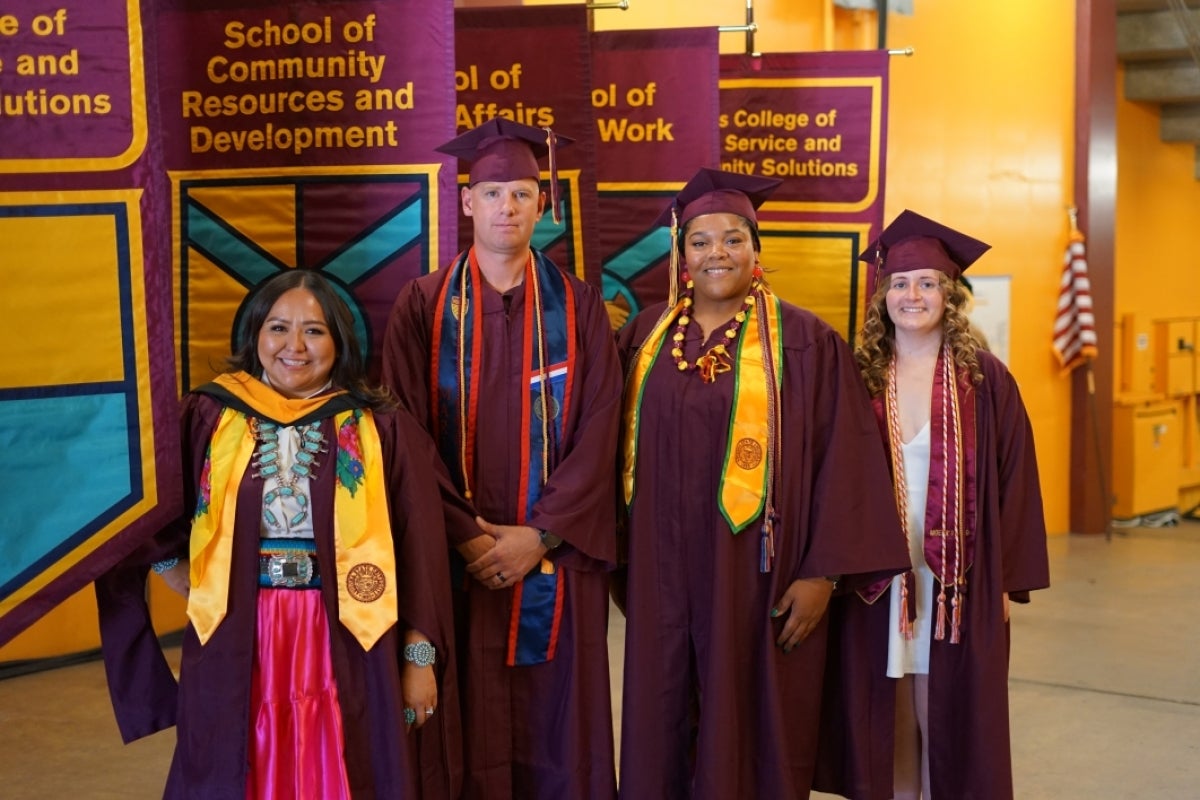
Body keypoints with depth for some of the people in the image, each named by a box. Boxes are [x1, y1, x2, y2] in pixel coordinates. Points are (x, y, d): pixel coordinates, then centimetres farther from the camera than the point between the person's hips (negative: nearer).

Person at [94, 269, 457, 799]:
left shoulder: (380, 428, 0)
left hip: (344, 646, -1)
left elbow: (418, 551, -1)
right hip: (235, 647, 1)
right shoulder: (207, 416, 2)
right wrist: (189, 583, -1)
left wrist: (420, 657, -3)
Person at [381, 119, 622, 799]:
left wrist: (539, 536, -12)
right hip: (454, 559, 0)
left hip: (556, 561, 1)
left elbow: (598, 431, -3)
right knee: (467, 736, 5)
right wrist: (465, 537, -11)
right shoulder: (424, 305, 2)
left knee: (554, 731, 6)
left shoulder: (578, 306, 4)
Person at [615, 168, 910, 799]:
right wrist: (620, 560, 7)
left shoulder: (805, 341, -4)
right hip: (664, 576, 3)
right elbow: (621, 448, 12)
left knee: (749, 735, 6)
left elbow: (842, 458, -6)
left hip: (757, 575, -3)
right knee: (661, 733, 10)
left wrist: (823, 572, -11)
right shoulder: (647, 336, 7)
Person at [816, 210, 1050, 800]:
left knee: (950, 716, 6)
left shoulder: (984, 379, -1)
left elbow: (1013, 480, 0)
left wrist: (1008, 579, -4)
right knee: (886, 723, 8)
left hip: (959, 585, -1)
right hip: (876, 581, 1)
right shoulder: (859, 377, 2)